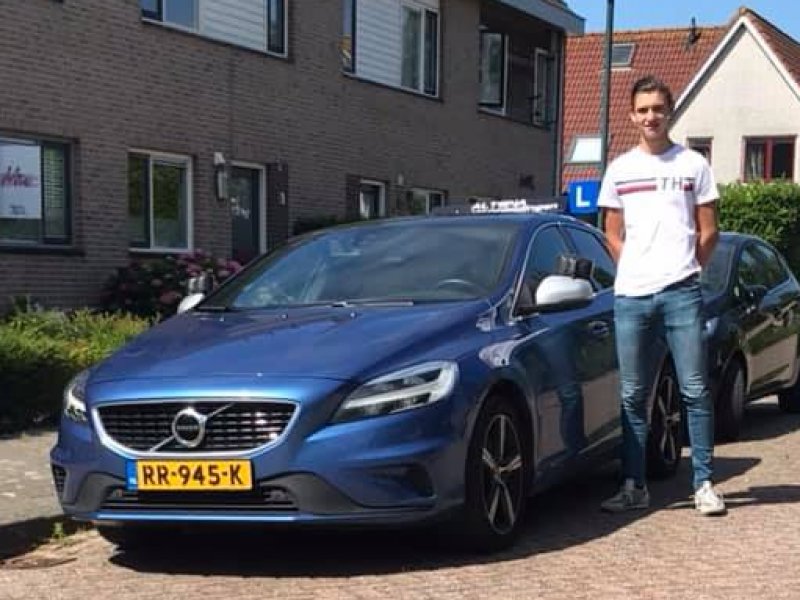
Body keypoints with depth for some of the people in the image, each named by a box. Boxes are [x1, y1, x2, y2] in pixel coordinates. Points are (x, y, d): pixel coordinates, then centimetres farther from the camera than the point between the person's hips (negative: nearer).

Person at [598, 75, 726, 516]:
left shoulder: (693, 165, 6)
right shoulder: (619, 169, 12)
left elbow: (708, 232, 8)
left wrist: (683, 271, 4)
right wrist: (635, 272, 6)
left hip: (681, 295, -2)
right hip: (630, 297, 2)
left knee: (695, 391, -1)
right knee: (632, 396, 6)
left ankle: (704, 484, 7)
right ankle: (634, 486, 12)